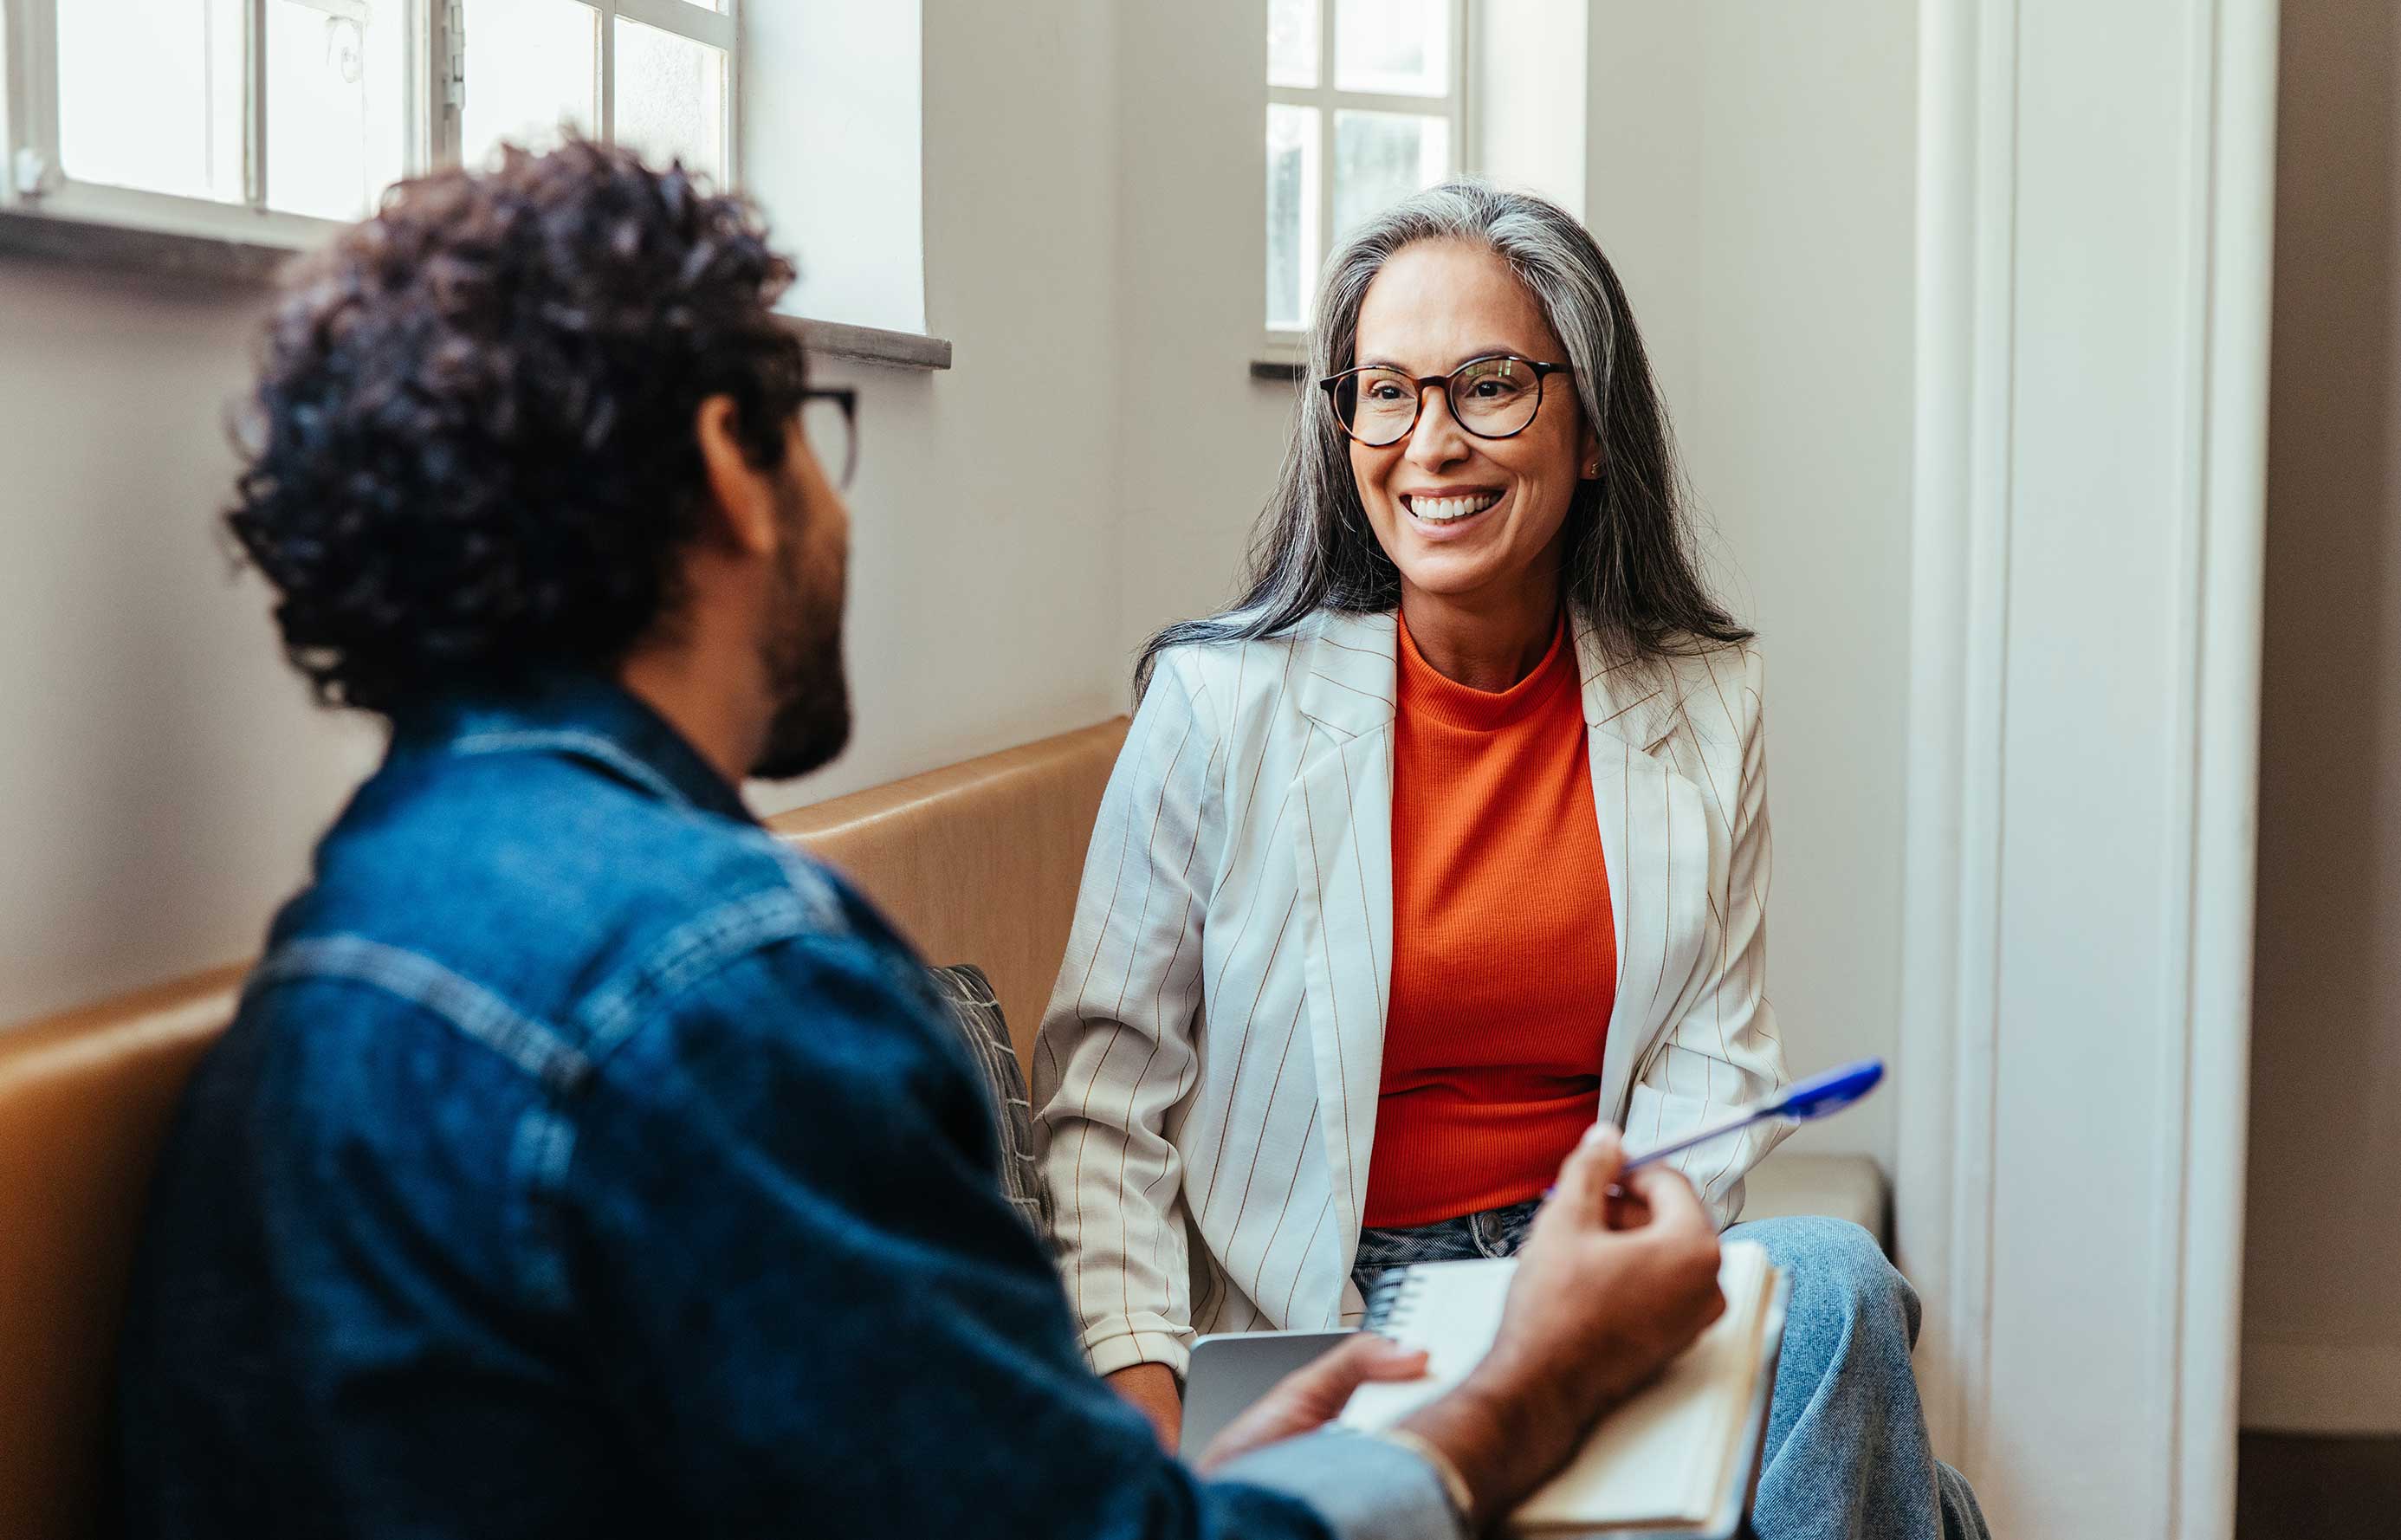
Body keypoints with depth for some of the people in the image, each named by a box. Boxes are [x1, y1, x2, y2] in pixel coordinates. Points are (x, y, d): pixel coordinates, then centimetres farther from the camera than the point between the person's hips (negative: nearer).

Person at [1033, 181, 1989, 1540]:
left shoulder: (1705, 707, 4)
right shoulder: (1223, 700, -5)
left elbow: (1710, 1075, 3)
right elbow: (1108, 1097, -4)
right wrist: (1143, 1405, -18)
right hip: (1315, 1320, -4)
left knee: (1832, 1275, -28)